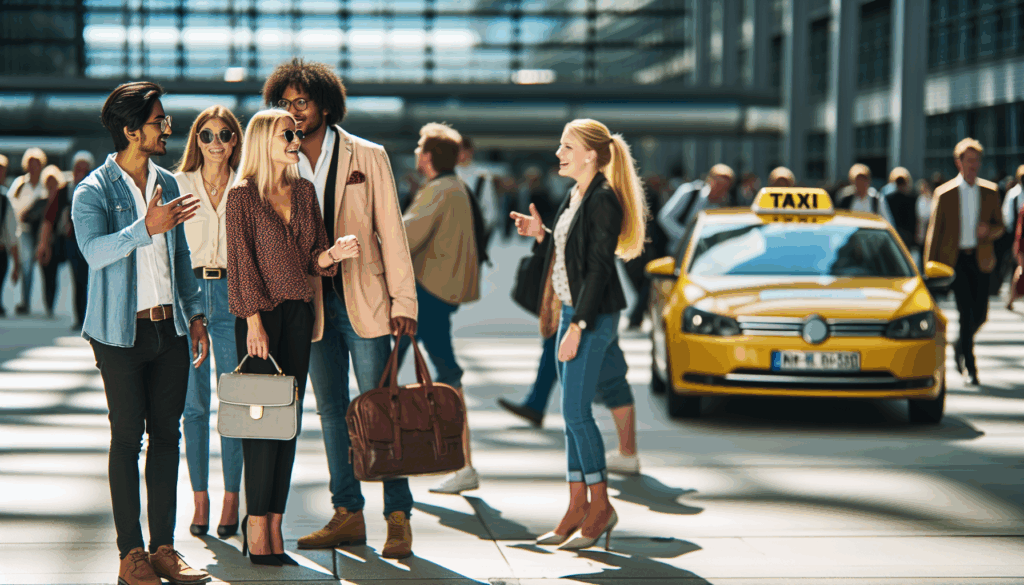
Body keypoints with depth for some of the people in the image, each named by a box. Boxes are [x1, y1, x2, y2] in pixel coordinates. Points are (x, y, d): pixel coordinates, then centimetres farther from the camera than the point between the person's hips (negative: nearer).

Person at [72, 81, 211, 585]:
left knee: (166, 434, 6)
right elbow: (95, 251, -24)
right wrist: (147, 228, -35)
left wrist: (195, 314, 15)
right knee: (127, 437, -3)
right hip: (121, 332, -6)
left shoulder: (167, 184, 13)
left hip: (169, 328, 6)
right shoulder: (93, 192, -7)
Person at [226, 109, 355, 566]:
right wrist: (254, 321, -13)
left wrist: (333, 254, -8)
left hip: (298, 312, 6)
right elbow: (241, 261, -7)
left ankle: (273, 526, 8)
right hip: (260, 312, -6)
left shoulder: (304, 191, 13)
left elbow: (312, 257, 14)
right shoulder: (242, 196, -4)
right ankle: (257, 528, -1)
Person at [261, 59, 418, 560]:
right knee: (331, 411, 9)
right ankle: (348, 515, 17)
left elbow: (390, 230, -1)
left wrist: (403, 301, -7)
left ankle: (398, 518, 2)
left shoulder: (367, 157, 0)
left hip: (363, 301, -4)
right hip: (312, 306, 4)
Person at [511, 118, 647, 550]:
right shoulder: (575, 197, 13)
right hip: (572, 311, 10)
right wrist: (540, 235, 7)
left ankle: (600, 505, 2)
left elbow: (598, 268, -18)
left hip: (593, 316, -10)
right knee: (573, 413, 9)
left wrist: (578, 327, -20)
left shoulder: (604, 200, -15)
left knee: (576, 411, -8)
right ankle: (578, 508, 13)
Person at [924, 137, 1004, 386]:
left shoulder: (990, 191, 9)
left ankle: (960, 346, 34)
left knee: (980, 314, 3)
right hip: (955, 258, -3)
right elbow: (934, 231, 3)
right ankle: (970, 368, -3)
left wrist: (989, 230, -11)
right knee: (966, 312, -10)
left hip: (981, 259, 3)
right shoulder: (944, 193, 1)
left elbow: (1000, 226, 14)